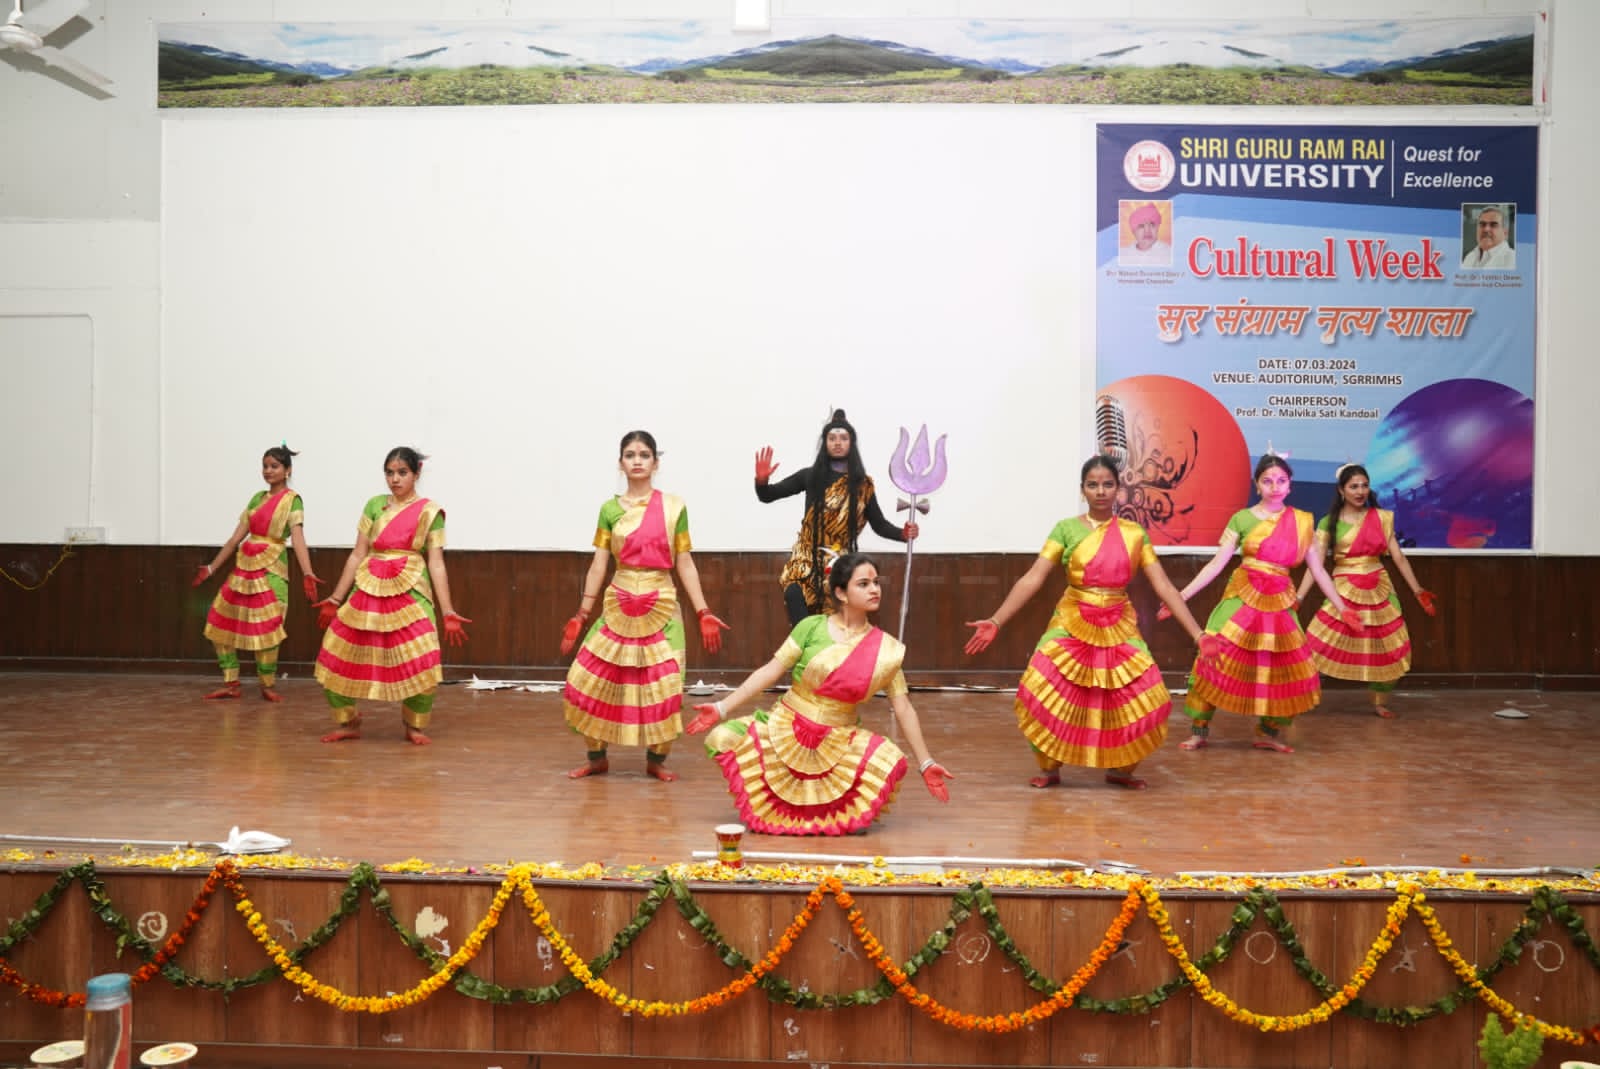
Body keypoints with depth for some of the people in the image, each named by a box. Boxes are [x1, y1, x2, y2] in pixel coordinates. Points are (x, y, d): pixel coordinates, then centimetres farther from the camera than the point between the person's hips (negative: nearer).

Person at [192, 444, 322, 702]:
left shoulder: (292, 500, -5)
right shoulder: (257, 498, 13)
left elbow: (297, 537, -18)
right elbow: (236, 537, 16)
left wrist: (307, 573, -32)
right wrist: (212, 567, 16)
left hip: (270, 570, -7)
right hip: (243, 566, 7)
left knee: (265, 629, -10)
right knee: (220, 622, 7)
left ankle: (268, 685, 7)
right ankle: (231, 683, 16)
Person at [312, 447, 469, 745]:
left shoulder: (430, 511, 0)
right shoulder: (375, 505, 9)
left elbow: (436, 564, -2)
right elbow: (358, 555, 10)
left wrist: (448, 611, -8)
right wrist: (335, 598, 8)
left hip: (410, 593, -4)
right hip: (368, 589, 4)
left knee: (419, 663, -15)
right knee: (337, 657, 3)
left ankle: (415, 727, 8)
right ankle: (348, 723, 23)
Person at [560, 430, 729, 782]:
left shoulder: (674, 506, 1)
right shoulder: (610, 509, 5)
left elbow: (685, 564, 3)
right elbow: (598, 565, 6)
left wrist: (704, 613, -2)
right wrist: (580, 615, 3)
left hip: (661, 608, -1)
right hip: (618, 608, 2)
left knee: (664, 687, -6)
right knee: (589, 682, 1)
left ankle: (656, 760, 17)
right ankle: (597, 758, 23)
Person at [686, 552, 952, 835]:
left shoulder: (886, 650, -3)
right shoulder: (812, 627, -8)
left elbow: (903, 708, 1)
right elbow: (771, 671, -8)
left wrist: (925, 763, -1)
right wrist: (722, 707, -15)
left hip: (840, 742, 1)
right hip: (785, 728, 0)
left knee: (891, 762, -28)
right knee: (723, 738, -23)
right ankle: (777, 804, 6)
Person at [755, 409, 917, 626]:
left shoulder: (862, 483, 4)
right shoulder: (811, 475, 4)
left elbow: (879, 524, 7)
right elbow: (767, 496, 7)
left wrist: (903, 534, -12)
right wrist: (762, 480, -15)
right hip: (806, 559, 0)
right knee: (794, 595, -30)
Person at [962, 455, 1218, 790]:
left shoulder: (1135, 533, 3)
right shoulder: (1066, 529, -2)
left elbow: (1164, 587, 2)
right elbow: (1032, 579, -8)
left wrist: (1197, 634, -4)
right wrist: (996, 621, -17)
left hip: (1118, 629, 2)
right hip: (1071, 625, -1)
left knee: (1143, 701, -6)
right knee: (1046, 696, -13)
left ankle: (1120, 769, 19)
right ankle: (1050, 769, 11)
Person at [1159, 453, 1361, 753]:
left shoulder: (1302, 521, 5)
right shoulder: (1242, 518, -2)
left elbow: (1317, 569, 10)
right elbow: (1216, 564, -5)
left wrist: (1341, 607, 10)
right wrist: (1180, 596, -12)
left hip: (1279, 603, 3)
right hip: (1242, 598, -3)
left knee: (1288, 669, 4)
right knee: (1216, 659, -9)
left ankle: (1269, 733, 21)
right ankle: (1199, 731, 2)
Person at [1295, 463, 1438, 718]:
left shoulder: (1382, 517, 2)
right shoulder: (1329, 523, -5)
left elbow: (1398, 557, 5)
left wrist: (1418, 591, 3)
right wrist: (1298, 597, -16)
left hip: (1379, 590, 3)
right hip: (1344, 590, -3)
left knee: (1387, 649, 6)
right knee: (1319, 646, -9)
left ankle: (1380, 703, 23)